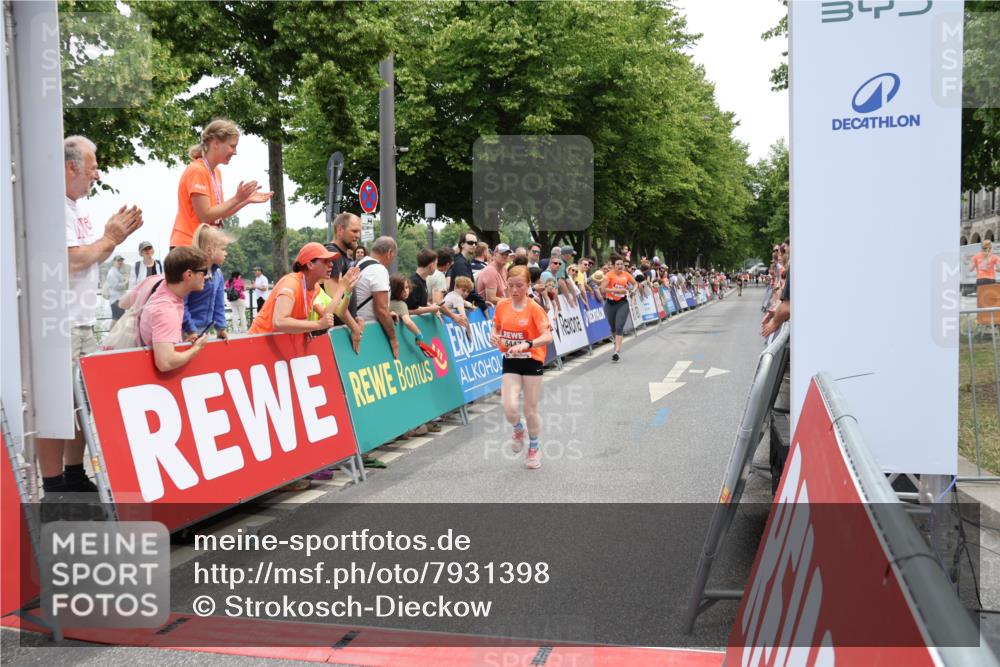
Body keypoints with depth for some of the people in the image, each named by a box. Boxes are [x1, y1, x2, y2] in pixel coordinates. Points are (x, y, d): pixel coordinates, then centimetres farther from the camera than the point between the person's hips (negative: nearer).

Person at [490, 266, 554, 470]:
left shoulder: (534, 308, -13)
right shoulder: (502, 305, 0)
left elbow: (548, 336, -23)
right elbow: (497, 328, 17)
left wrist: (527, 344, -39)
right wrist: (494, 337, -6)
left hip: (532, 362, -3)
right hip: (510, 362, 3)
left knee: (530, 410, 5)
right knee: (510, 408, -13)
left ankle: (534, 448, 31)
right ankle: (518, 430, 24)